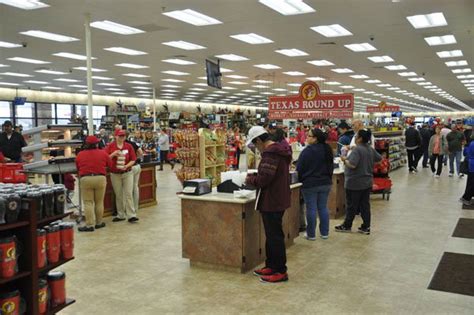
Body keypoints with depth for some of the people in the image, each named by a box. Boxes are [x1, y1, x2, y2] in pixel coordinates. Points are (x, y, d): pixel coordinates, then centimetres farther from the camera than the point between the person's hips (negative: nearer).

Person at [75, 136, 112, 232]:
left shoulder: (80, 155, 3)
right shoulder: (103, 153, 1)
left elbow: (77, 168, 11)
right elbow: (110, 164, 11)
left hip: (85, 179, 0)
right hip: (100, 178, 1)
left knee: (88, 203, 3)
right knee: (99, 202, 12)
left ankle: (89, 225, 0)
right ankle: (99, 223, 21)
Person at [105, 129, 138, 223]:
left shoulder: (129, 146, 0)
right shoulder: (110, 146, -1)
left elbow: (133, 160, 0)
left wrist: (126, 166, -17)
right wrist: (113, 154, -20)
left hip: (127, 173, 0)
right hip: (115, 174, 1)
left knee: (128, 194, -4)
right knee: (118, 195, 9)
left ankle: (131, 215, -3)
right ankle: (120, 215, 19)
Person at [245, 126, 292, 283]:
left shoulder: (270, 153, -22)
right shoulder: (279, 150, 11)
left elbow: (264, 179, -26)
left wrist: (250, 179, -7)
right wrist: (255, 177, 11)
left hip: (272, 202, -11)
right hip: (278, 199, 11)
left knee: (275, 236, -1)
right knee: (271, 235, 19)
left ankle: (280, 271, 9)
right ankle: (271, 266, 30)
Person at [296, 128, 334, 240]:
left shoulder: (307, 151, -15)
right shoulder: (327, 150, 6)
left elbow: (300, 169, -11)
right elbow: (331, 167, 16)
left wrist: (299, 180, 3)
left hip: (310, 184, -6)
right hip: (325, 183, 6)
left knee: (311, 209, 1)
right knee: (323, 208, 12)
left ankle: (311, 234, 8)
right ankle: (324, 233, 18)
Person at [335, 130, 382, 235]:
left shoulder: (357, 149, -20)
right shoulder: (371, 149, 6)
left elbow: (352, 164, -28)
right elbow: (379, 158, 20)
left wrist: (345, 159, -11)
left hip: (355, 183, -8)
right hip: (367, 182, 8)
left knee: (352, 206, 5)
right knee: (365, 205, 11)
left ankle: (347, 225, 17)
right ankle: (366, 227, 14)